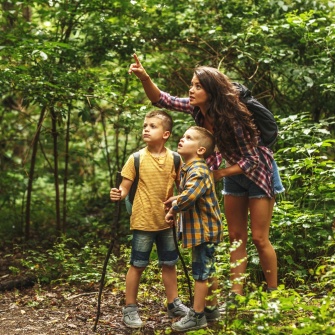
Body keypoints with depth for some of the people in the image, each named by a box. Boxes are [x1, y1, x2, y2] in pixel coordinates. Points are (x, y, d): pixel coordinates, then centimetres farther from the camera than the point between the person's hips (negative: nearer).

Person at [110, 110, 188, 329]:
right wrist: (119, 194, -30)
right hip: (143, 221, -3)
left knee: (170, 263, 15)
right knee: (137, 265, 3)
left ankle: (174, 304, 29)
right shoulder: (136, 158, -10)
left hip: (167, 220, 3)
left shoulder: (174, 159, -2)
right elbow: (125, 186, -9)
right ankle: (130, 309, 13)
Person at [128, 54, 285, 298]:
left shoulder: (232, 115, -32)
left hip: (258, 172, -7)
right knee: (236, 238, 7)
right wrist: (144, 77, -27)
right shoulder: (196, 109, -14)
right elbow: (161, 99, -9)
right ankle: (236, 295, 11)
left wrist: (219, 173, -26)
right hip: (234, 174, 7)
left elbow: (252, 160, -26)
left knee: (259, 238, -3)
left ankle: (273, 295, 10)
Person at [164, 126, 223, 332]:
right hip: (204, 228, 10)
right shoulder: (188, 168, 11)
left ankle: (197, 316, 3)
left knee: (201, 272, -4)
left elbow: (188, 197, -36)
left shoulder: (198, 170, -22)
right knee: (208, 270, 18)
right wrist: (177, 200, 6)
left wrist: (173, 210, -18)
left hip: (204, 229, -10)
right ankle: (211, 309, 29)